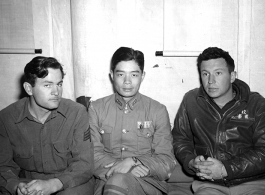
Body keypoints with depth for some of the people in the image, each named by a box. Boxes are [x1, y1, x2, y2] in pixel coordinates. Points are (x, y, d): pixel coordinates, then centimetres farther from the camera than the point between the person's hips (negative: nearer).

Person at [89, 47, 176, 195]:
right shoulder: (96, 108, 9)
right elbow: (92, 154, 2)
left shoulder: (158, 111, 6)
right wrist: (118, 166, -17)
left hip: (147, 181, -1)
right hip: (107, 179, 2)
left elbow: (167, 163, 1)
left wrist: (133, 161, -16)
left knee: (117, 181, -33)